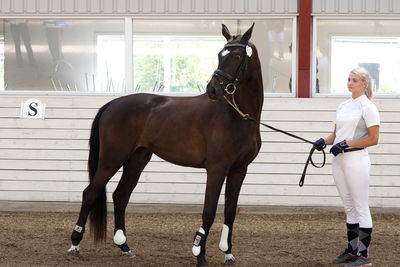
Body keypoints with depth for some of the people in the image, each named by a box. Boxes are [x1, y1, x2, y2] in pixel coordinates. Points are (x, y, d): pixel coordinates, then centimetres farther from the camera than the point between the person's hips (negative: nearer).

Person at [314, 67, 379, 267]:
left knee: (361, 208, -5)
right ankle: (352, 250, 20)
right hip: (339, 160, 8)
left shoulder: (367, 107, -8)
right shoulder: (343, 106, 15)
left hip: (356, 159, -8)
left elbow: (373, 139, -13)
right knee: (349, 208, 13)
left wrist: (345, 143, -18)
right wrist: (325, 141, -3)